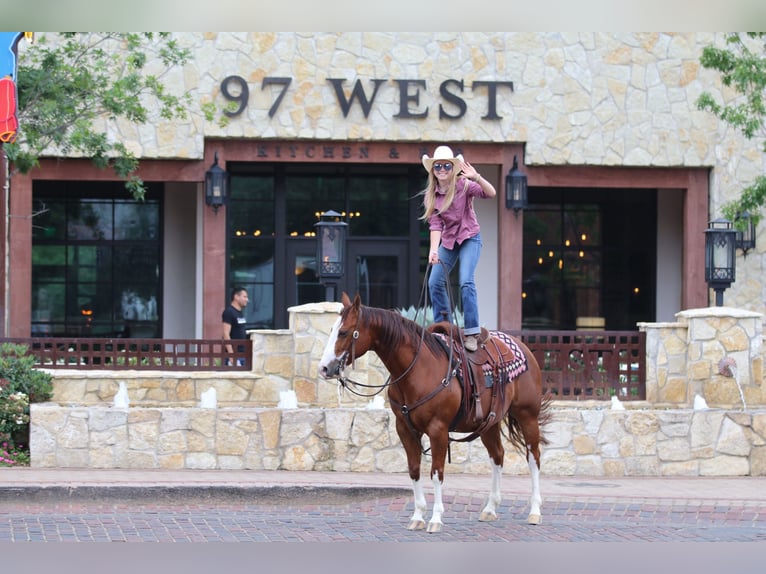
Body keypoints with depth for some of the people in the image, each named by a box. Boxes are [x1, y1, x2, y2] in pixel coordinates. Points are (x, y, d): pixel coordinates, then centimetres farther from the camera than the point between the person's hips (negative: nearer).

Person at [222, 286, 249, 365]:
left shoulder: (241, 312, 15)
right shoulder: (229, 312, -12)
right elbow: (226, 334, -18)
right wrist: (231, 354, -22)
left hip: (242, 352, 9)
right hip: (234, 353, -9)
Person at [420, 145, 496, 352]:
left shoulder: (464, 186, -15)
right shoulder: (430, 196, -4)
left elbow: (491, 193, -29)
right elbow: (435, 224, -9)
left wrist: (476, 177, -46)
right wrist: (433, 250, -23)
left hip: (469, 238, -5)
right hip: (448, 240, 5)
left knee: (466, 282, -20)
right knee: (435, 282, -1)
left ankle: (472, 332, -18)